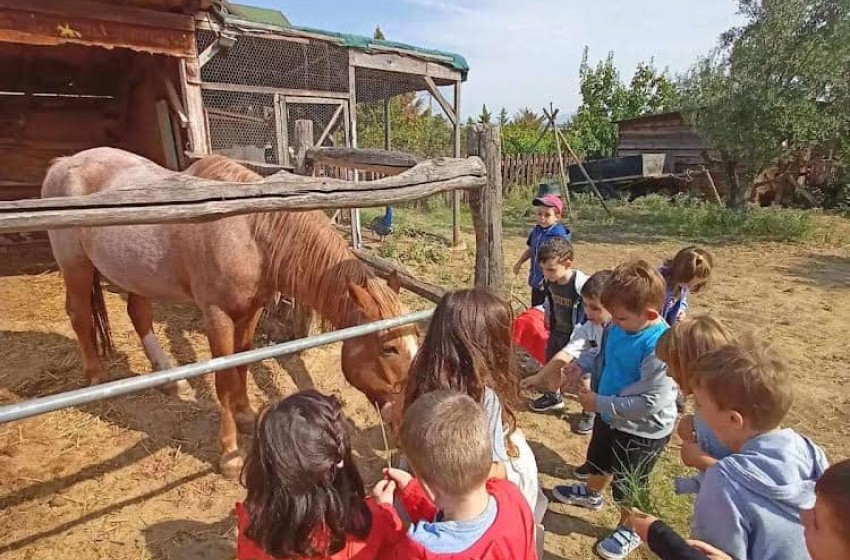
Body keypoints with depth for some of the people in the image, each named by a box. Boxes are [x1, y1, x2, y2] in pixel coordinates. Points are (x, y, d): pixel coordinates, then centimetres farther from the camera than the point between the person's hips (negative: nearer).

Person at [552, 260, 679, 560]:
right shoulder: (619, 326, -12)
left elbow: (649, 404, -34)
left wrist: (599, 403, -28)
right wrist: (582, 364, -11)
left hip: (641, 430, -7)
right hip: (610, 415, 7)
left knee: (628, 486, 18)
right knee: (599, 462, 32)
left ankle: (629, 529, 46)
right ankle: (592, 493, 62)